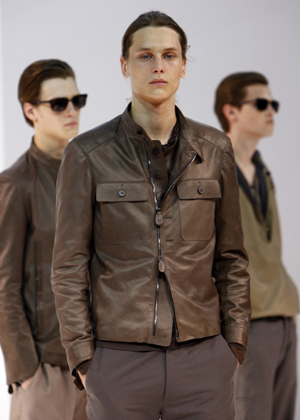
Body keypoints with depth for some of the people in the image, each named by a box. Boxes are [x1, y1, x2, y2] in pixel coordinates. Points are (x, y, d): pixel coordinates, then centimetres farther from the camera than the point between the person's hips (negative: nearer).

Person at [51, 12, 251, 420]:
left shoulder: (214, 149, 6)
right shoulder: (87, 154, -2)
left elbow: (231, 257, 11)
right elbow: (69, 266, -1)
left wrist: (234, 344, 4)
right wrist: (82, 356, -6)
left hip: (203, 356, 2)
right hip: (118, 358, -2)